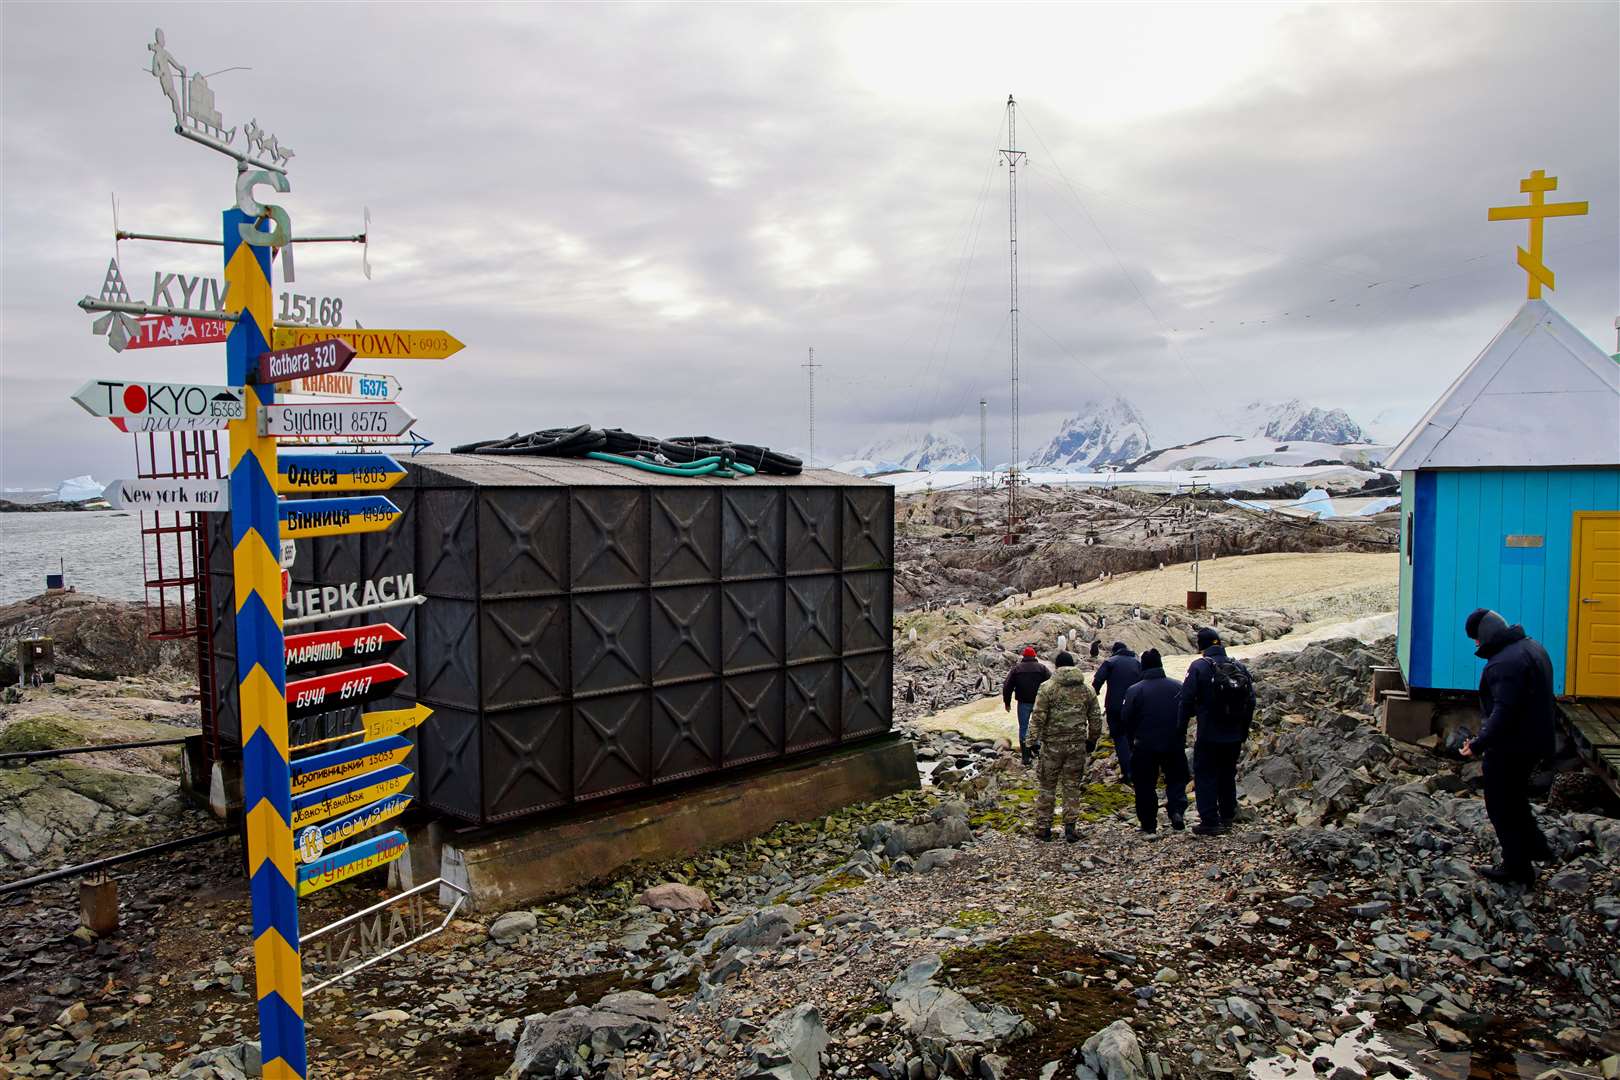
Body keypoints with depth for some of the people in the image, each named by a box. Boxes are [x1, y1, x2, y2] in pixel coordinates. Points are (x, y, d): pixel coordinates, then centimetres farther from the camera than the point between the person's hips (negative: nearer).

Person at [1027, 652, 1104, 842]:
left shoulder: (1047, 689, -6)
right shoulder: (1088, 691, 5)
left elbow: (1037, 717, -10)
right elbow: (1096, 719, 10)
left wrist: (1034, 741, -4)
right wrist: (1092, 741, 22)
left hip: (1052, 745, -2)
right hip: (1078, 746, 2)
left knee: (1047, 787, 8)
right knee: (1072, 787, 11)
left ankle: (1043, 828, 12)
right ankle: (1070, 827, 9)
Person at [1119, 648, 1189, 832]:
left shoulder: (1134, 690, -10)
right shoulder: (1178, 687, -2)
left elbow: (1125, 720, -7)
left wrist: (1132, 741, 9)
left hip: (1145, 746, -2)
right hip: (1175, 745, 2)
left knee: (1145, 785, 9)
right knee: (1176, 779, 17)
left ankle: (1148, 824, 12)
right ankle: (1177, 810, -6)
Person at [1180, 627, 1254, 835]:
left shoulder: (1199, 667, -15)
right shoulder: (1240, 668, 2)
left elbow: (1187, 700, -16)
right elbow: (1251, 702, 8)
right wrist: (1243, 731, 18)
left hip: (1209, 735, -6)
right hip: (1234, 736, 6)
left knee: (1205, 777, 4)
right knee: (1228, 776, 19)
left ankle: (1210, 822, 2)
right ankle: (1227, 819, 27)